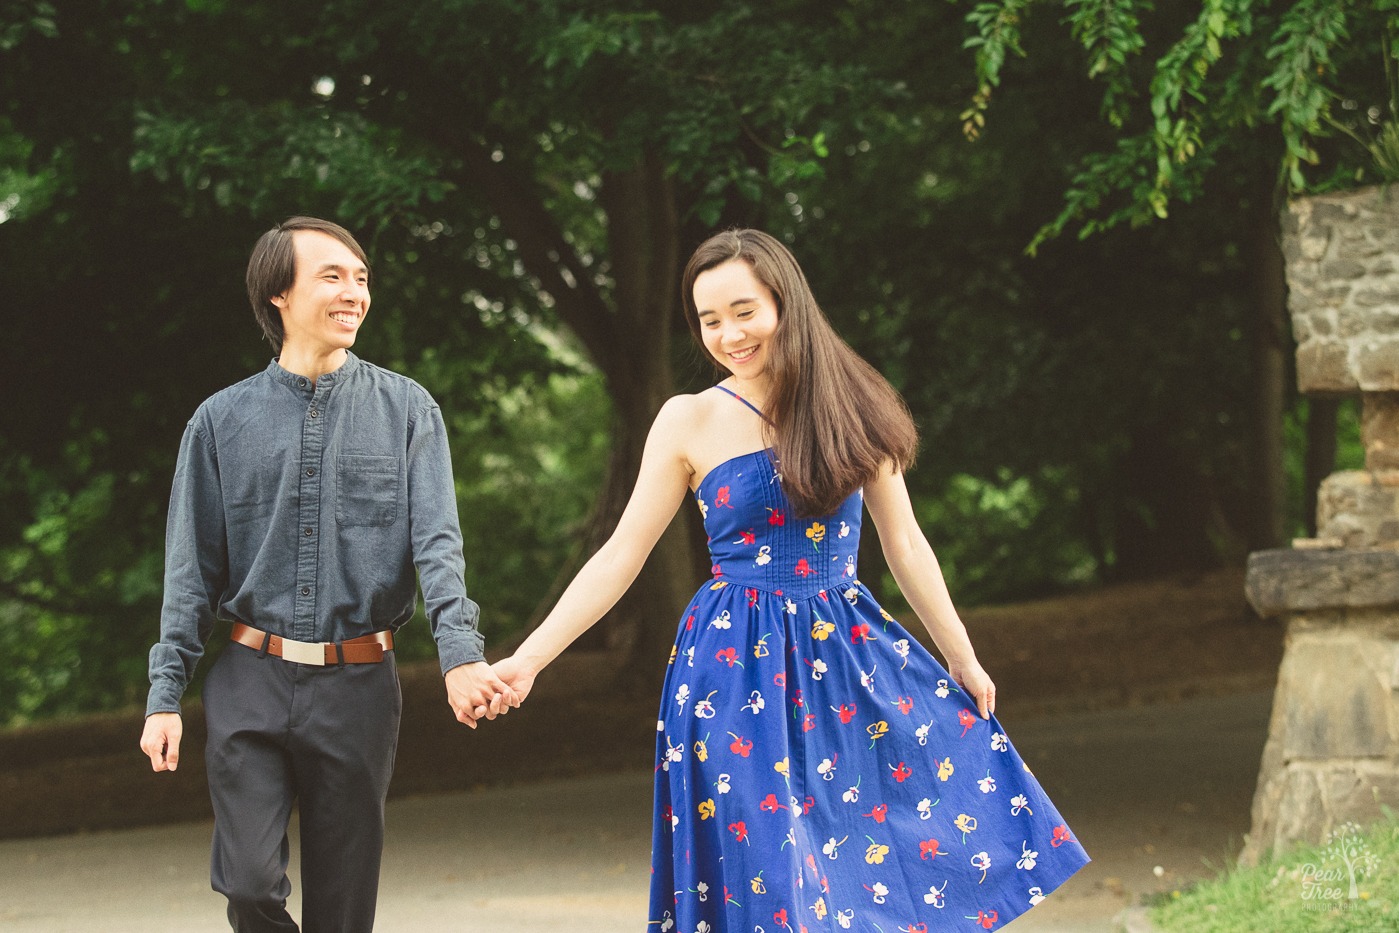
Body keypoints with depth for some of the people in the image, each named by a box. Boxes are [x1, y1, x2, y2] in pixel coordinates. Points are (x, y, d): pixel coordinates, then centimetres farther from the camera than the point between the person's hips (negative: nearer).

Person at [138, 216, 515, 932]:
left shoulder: (406, 411, 3)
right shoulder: (223, 421, 4)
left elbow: (436, 544, -7)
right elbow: (191, 571, 6)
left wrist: (460, 656, -23)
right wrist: (165, 696, -1)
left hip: (358, 686, 0)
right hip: (250, 687, 0)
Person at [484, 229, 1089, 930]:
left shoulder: (849, 404, 3)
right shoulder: (690, 421, -3)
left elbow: (904, 542, 10)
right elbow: (623, 554, -2)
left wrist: (962, 659, 12)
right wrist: (530, 658, -9)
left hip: (850, 657, 3)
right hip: (738, 668, -3)